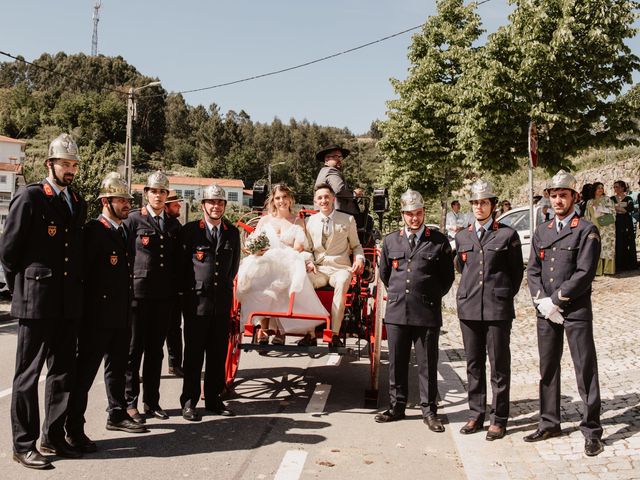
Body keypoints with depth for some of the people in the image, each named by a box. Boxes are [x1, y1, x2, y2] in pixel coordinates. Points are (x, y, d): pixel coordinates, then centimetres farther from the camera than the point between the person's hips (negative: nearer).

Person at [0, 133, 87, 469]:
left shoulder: (78, 203, 13)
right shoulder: (29, 197, -7)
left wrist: (73, 288, 14)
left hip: (68, 303, 7)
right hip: (36, 302, -7)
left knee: (63, 371, 13)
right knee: (28, 373, 2)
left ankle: (54, 437, 26)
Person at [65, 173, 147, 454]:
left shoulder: (123, 231, 14)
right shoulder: (94, 230, -13)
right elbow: (82, 272, -17)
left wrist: (127, 308, 17)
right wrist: (84, 309, -15)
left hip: (121, 315, 9)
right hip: (98, 315, -9)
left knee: (118, 366, 19)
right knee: (85, 370, -3)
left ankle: (117, 414, 33)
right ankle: (74, 429, 4)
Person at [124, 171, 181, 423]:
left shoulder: (174, 224, 12)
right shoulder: (134, 220, -1)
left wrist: (176, 291, 9)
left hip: (164, 296, 4)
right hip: (138, 294, -4)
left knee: (155, 350, 11)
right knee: (134, 348, 3)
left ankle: (152, 401, 20)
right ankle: (130, 402, 12)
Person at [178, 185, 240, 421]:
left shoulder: (232, 232, 10)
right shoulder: (190, 230, -3)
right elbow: (181, 263, 1)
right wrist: (188, 291, 3)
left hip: (222, 301, 4)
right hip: (196, 301, -4)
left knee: (219, 353, 9)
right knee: (193, 353, 1)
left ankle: (213, 399, 21)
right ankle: (189, 401, 10)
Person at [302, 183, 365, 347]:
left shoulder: (348, 220, 11)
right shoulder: (310, 221, 15)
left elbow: (356, 245, 18)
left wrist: (359, 259, -3)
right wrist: (309, 261, -3)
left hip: (340, 267, -1)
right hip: (318, 268, 2)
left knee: (341, 283, -38)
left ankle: (335, 334, -35)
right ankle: (310, 334, -29)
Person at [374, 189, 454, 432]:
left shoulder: (439, 241, 1)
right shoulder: (391, 241, 9)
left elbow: (447, 276, 9)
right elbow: (384, 273, 21)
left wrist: (432, 297, 9)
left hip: (427, 312, -2)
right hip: (397, 311, 3)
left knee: (427, 364, 4)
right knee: (397, 363, 9)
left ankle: (429, 411, 14)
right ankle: (397, 406, 22)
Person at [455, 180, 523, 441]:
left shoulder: (507, 234, 0)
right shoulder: (462, 236, 11)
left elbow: (517, 271, 6)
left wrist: (503, 297, 7)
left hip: (498, 309, -3)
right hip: (469, 308, 4)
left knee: (499, 365, 2)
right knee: (473, 364, 10)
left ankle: (499, 418, 11)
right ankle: (476, 414, 20)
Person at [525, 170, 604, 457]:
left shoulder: (586, 231, -4)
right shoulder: (541, 232, 13)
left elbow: (584, 273, -13)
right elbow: (533, 271, 9)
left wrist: (555, 300, -14)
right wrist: (541, 302, -6)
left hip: (576, 311, -5)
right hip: (546, 312, 5)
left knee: (585, 371, 1)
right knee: (548, 369, 12)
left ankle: (591, 431, 10)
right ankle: (549, 424, 25)